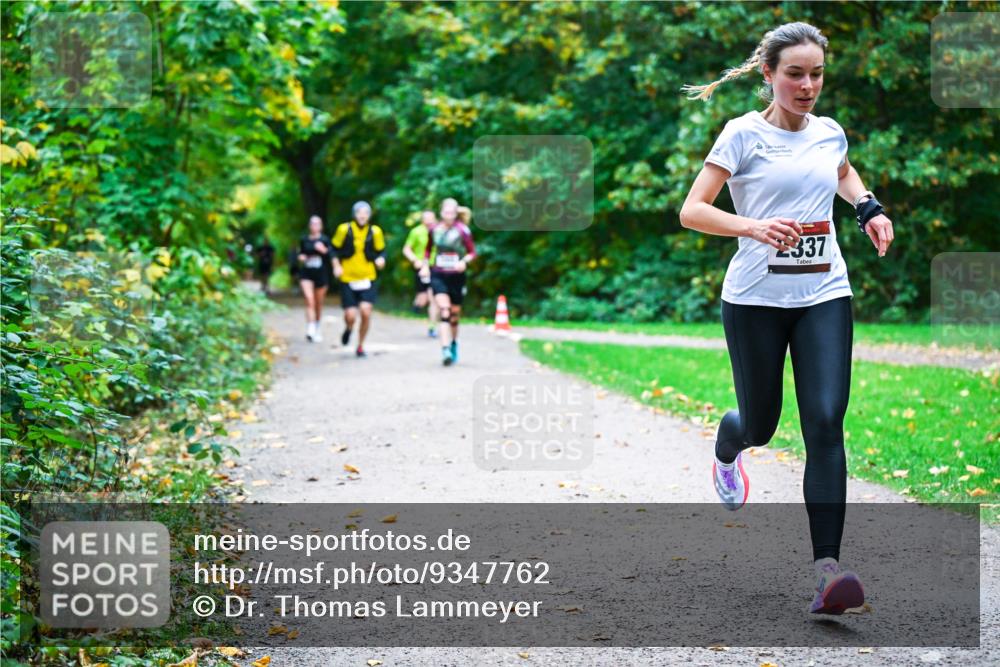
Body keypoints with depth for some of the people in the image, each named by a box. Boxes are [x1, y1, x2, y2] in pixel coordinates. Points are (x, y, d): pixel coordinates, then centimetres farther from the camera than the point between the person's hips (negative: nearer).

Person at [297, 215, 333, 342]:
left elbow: (331, 257, -3)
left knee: (318, 303, 11)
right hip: (306, 274, 0)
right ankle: (310, 329, -26)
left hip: (321, 274, 0)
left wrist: (324, 251, -20)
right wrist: (300, 257, -1)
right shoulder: (304, 240, 7)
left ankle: (317, 328, 30)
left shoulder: (325, 240, 0)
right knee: (309, 300, -18)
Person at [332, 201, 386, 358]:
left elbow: (381, 250, 9)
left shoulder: (375, 232, -1)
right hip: (348, 279, -1)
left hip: (367, 279, 1)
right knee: (351, 316, -7)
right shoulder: (344, 229, -4)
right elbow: (335, 249, 7)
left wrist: (381, 259, -12)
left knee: (366, 312, -14)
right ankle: (348, 329, 33)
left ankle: (360, 347, 7)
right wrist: (336, 266, -5)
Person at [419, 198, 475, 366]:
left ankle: (453, 343, 36)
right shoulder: (435, 230, 2)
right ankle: (445, 349, -23)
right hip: (438, 275, 0)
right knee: (444, 310, -17)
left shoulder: (462, 230, -6)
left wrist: (464, 261, -19)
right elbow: (428, 249, 19)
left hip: (456, 276, 0)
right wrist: (425, 265, 7)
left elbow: (472, 252, -1)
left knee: (454, 313, 11)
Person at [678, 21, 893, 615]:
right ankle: (727, 449, 50)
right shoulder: (744, 133, -6)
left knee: (826, 423, -12)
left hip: (824, 297, 3)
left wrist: (870, 208, 14)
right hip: (755, 299, -3)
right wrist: (753, 226, -27)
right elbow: (691, 211, -11)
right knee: (760, 424, 9)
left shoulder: (831, 133, 8)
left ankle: (827, 567, -16)